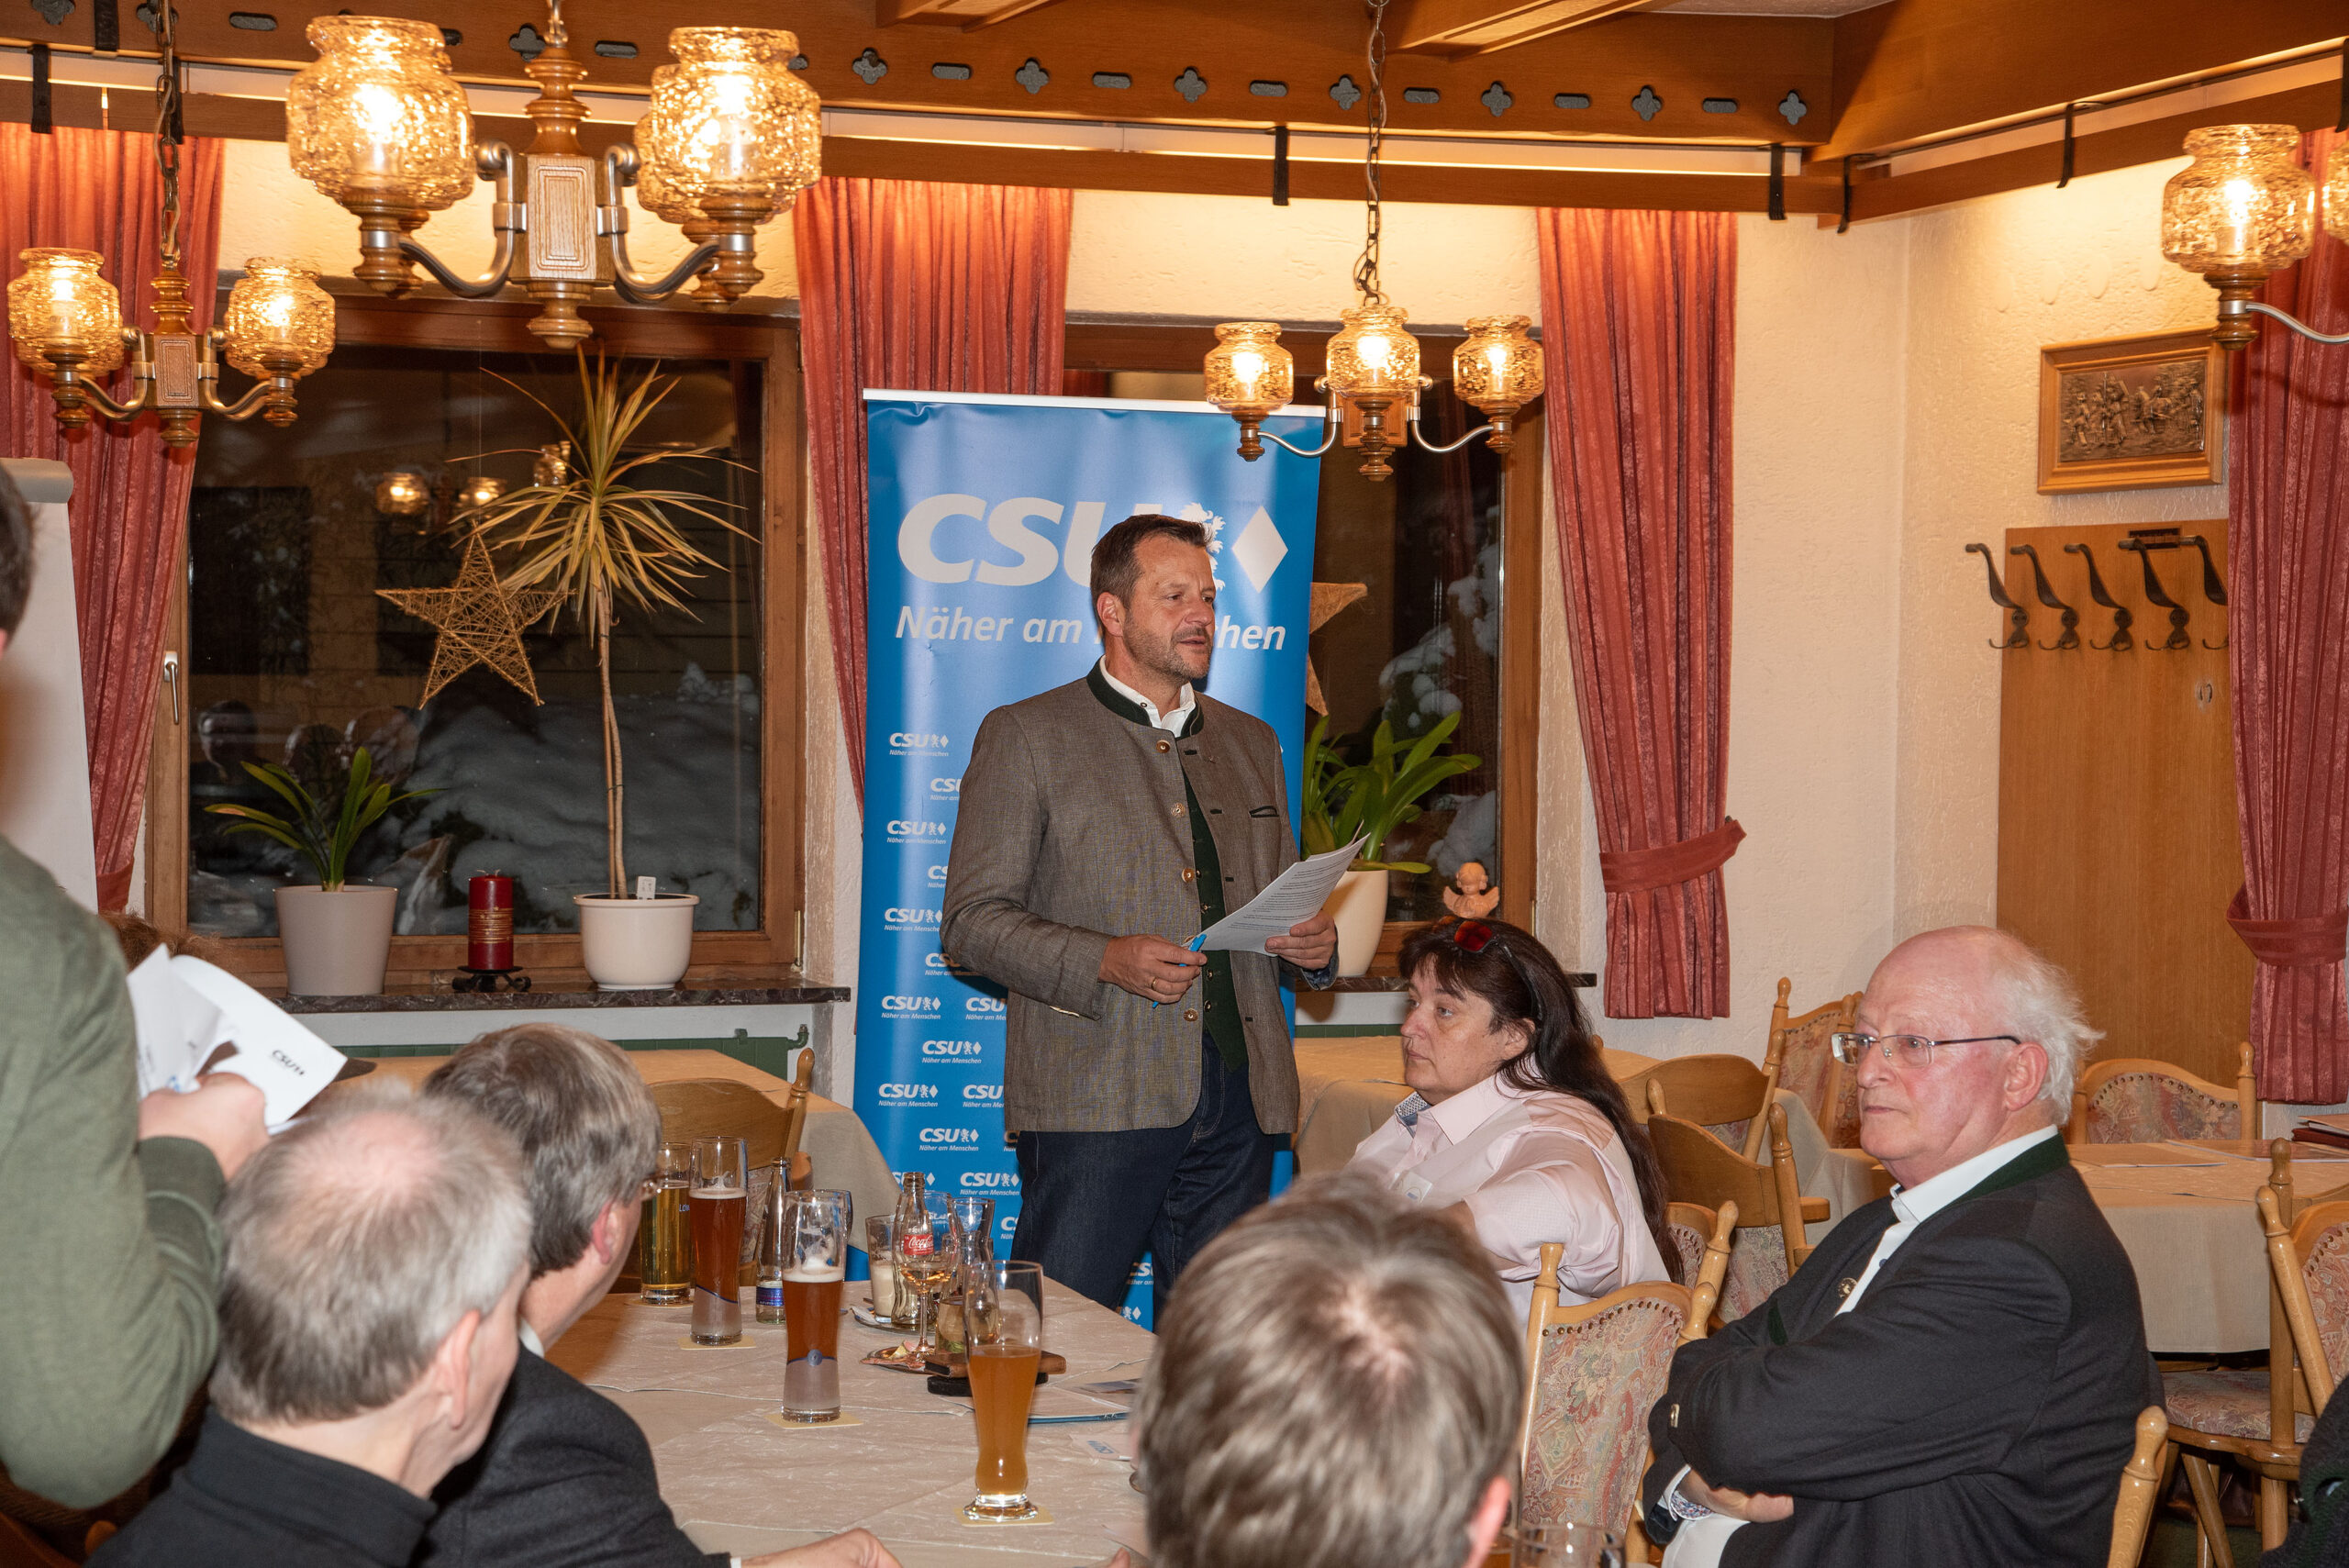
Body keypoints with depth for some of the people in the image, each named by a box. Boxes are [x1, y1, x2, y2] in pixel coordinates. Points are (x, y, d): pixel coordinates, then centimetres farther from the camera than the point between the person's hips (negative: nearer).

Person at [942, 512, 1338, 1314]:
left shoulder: (1250, 742, 20)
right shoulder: (1025, 737, 2)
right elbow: (973, 920, -3)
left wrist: (1313, 942, 4)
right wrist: (1104, 961, -17)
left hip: (1237, 1097, 5)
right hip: (1097, 1098, -5)